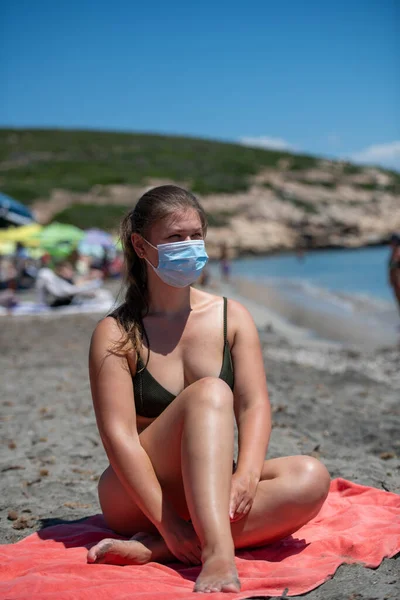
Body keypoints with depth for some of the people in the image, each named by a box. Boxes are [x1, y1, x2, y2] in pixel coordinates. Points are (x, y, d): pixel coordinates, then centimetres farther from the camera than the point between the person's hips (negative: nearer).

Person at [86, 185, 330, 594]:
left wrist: (246, 476, -24)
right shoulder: (116, 333, -6)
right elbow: (118, 435, -15)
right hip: (137, 500, -4)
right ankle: (218, 555, -45)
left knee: (311, 477, -24)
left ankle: (150, 550, -30)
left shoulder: (232, 317, 5)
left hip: (209, 490, 4)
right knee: (210, 392, -28)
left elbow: (254, 405, -5)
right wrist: (166, 520, -25)